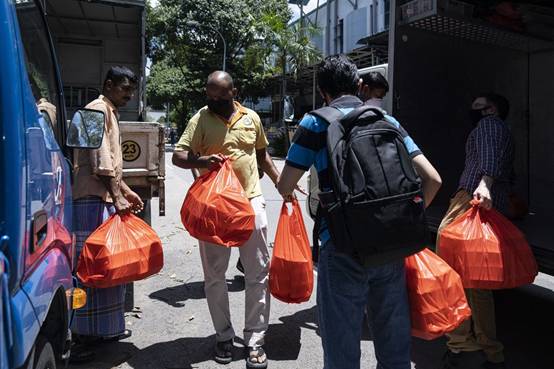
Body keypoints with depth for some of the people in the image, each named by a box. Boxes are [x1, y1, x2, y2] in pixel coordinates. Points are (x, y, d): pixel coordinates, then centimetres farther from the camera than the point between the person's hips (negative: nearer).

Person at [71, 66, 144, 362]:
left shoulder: (110, 113, 22)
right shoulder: (98, 110, -8)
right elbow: (100, 161, -17)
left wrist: (126, 191, 22)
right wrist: (117, 196, -19)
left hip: (105, 198, 10)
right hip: (93, 200, -10)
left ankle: (106, 327, 23)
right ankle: (80, 335, 0)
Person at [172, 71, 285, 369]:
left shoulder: (251, 118, 8)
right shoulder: (200, 119, 0)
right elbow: (177, 156, -5)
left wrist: (280, 182, 9)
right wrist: (201, 160, -24)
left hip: (250, 201, 2)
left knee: (258, 274, 2)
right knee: (215, 276, 8)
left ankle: (255, 340, 15)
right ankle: (224, 336, 26)